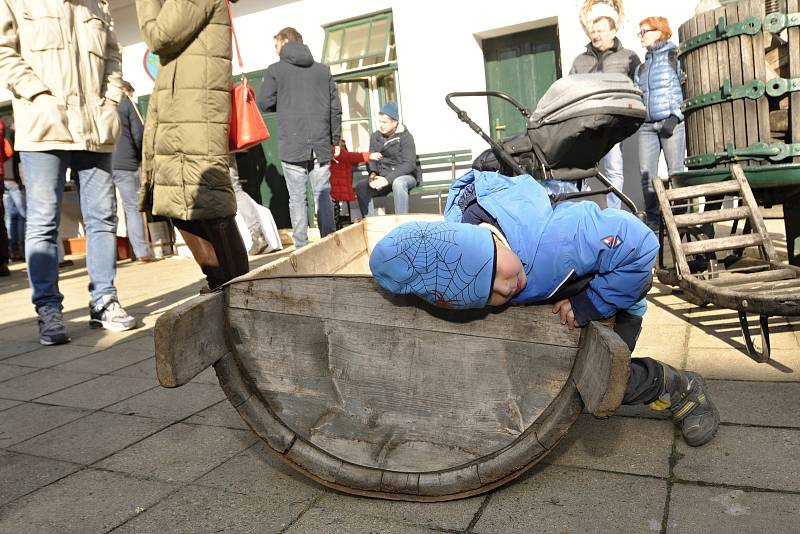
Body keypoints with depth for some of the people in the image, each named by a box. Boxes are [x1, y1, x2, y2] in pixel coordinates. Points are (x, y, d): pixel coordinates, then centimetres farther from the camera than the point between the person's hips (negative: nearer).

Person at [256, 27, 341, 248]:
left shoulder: (275, 70, 1)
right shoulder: (323, 70, 11)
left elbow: (263, 103, 0)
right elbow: (335, 107, 10)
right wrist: (335, 140, 16)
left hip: (292, 145, -3)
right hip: (321, 145, 3)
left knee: (297, 198, 2)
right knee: (323, 196, 7)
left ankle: (301, 247, 1)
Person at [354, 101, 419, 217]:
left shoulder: (405, 136, -9)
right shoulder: (375, 136, 7)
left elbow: (409, 164, -17)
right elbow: (372, 159, 8)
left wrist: (388, 179, -28)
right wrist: (373, 174, -16)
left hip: (405, 176, -5)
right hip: (383, 178, 5)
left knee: (398, 183, -39)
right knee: (361, 186, -20)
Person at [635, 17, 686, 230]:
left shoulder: (674, 57, 5)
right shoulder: (642, 67, 23)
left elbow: (684, 88, -3)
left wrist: (675, 117, -12)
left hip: (672, 122, -5)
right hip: (647, 125, 5)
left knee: (676, 171, -5)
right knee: (646, 172, -3)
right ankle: (653, 219, 3)